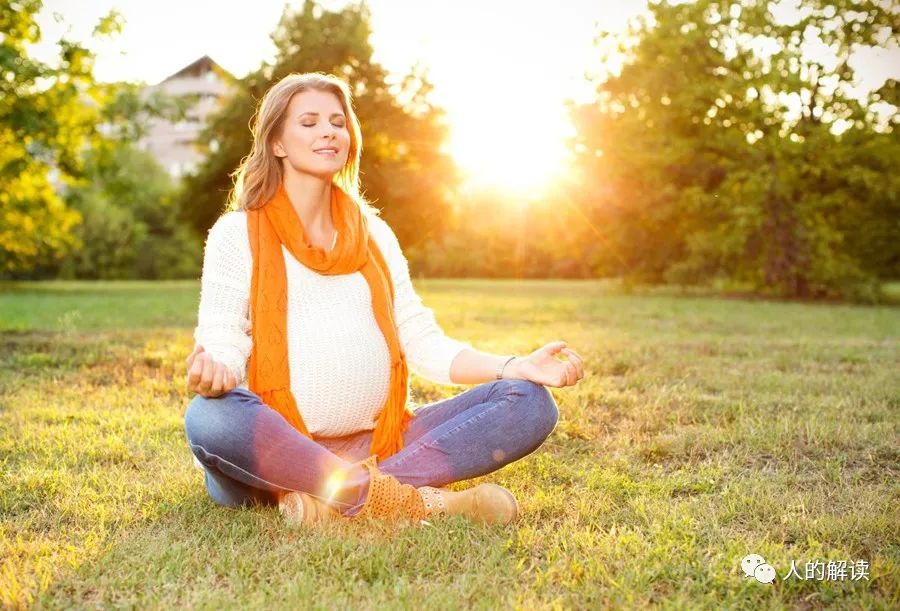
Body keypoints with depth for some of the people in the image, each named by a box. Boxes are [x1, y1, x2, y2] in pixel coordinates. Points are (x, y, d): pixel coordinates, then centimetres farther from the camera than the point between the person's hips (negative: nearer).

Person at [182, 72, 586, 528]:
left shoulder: (374, 233, 17)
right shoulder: (237, 233, 5)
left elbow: (423, 342, 10)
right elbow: (222, 344, -5)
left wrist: (516, 366, -5)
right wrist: (211, 373, -30)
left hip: (378, 446, 4)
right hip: (277, 452, -3)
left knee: (530, 402, -13)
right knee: (209, 417, -37)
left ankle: (338, 497, -26)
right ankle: (413, 499, -30)